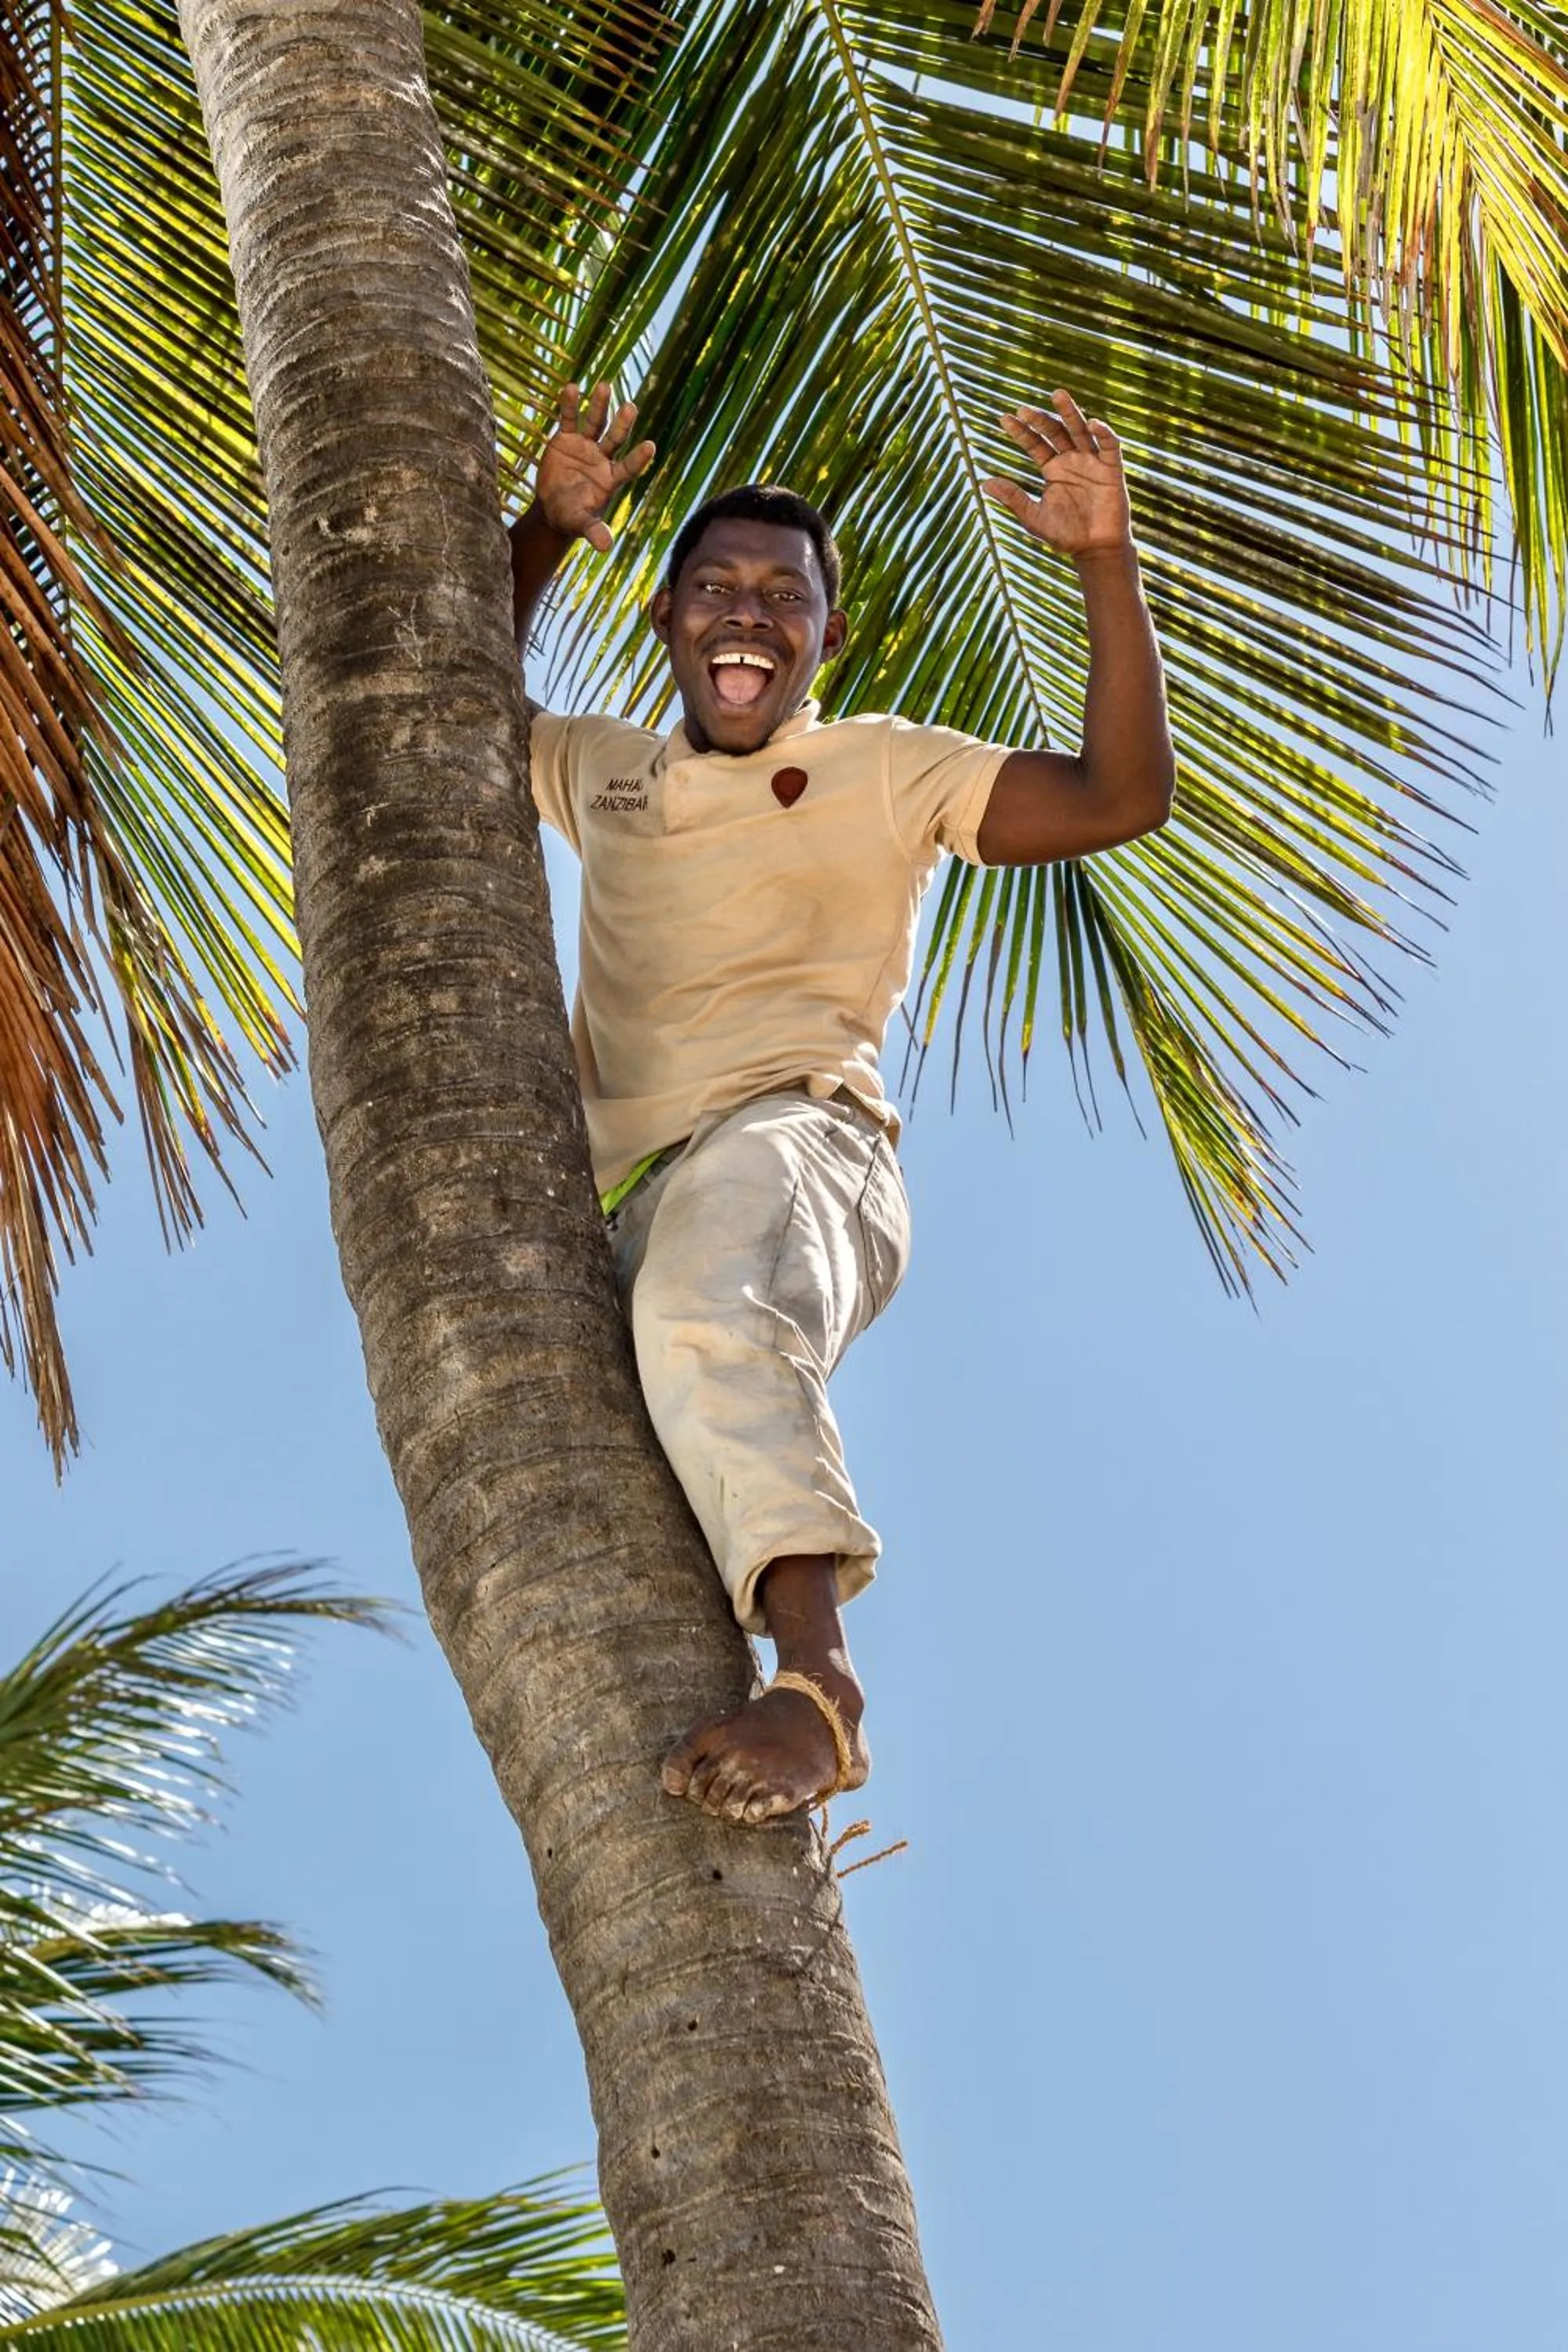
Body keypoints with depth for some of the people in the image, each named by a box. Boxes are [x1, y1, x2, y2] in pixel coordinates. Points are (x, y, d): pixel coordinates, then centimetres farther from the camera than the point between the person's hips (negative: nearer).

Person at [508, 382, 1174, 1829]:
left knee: (705, 1300, -41)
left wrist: (1106, 560, -3)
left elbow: (1123, 797, 7)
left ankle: (819, 1674, -53)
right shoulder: (604, 771, 30)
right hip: (627, 1205, 7)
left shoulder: (885, 772, 16)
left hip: (796, 1137, -6)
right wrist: (544, 534, 23)